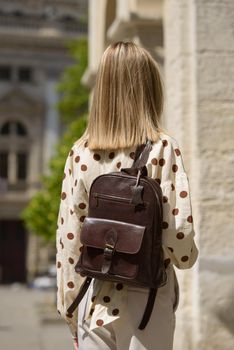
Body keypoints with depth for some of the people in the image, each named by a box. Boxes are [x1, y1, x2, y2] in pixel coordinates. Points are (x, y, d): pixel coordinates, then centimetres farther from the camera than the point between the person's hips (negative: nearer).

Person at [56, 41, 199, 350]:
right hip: (146, 298, -2)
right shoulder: (163, 148, -9)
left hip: (96, 299, 2)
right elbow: (179, 229, -12)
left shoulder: (81, 153, -1)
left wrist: (70, 308, 9)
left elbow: (68, 236, 0)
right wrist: (186, 257, 11)